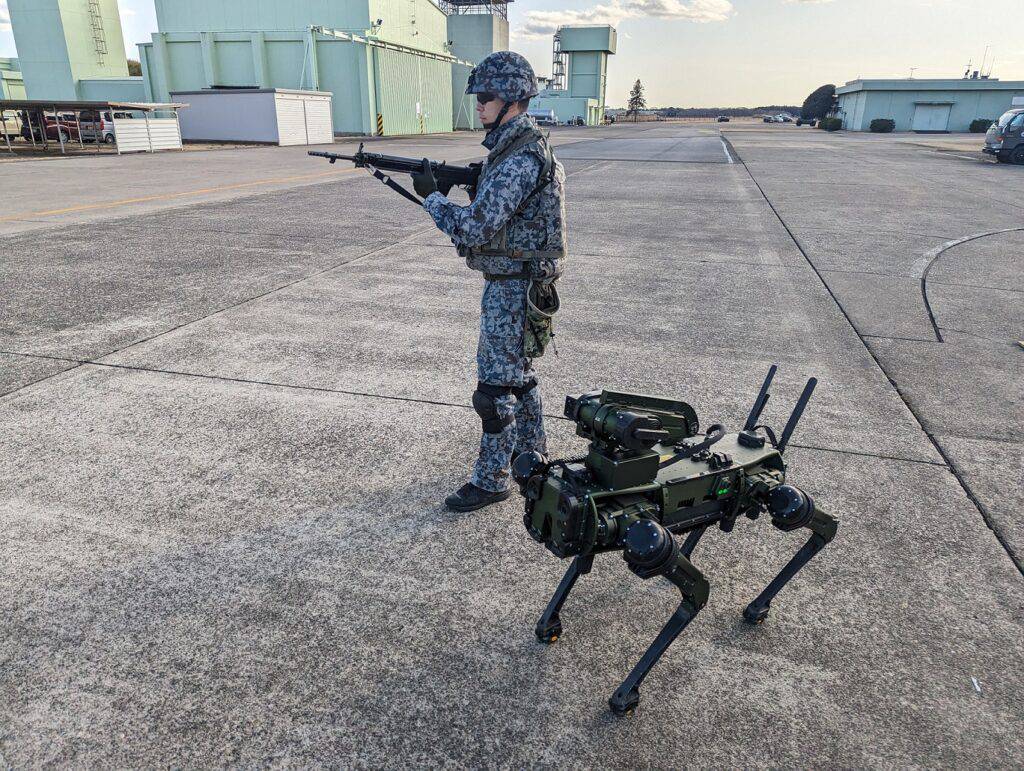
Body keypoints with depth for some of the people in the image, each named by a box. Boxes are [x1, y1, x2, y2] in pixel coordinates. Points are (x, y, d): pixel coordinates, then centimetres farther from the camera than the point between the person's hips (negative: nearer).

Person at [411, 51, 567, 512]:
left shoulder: (520, 158, -21)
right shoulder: (516, 146, 12)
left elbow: (476, 227, -26)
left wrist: (431, 196, -12)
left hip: (513, 287, -10)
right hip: (516, 282, 10)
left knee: (496, 385, -2)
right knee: (517, 372, 21)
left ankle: (491, 480, 11)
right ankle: (532, 452, 37)